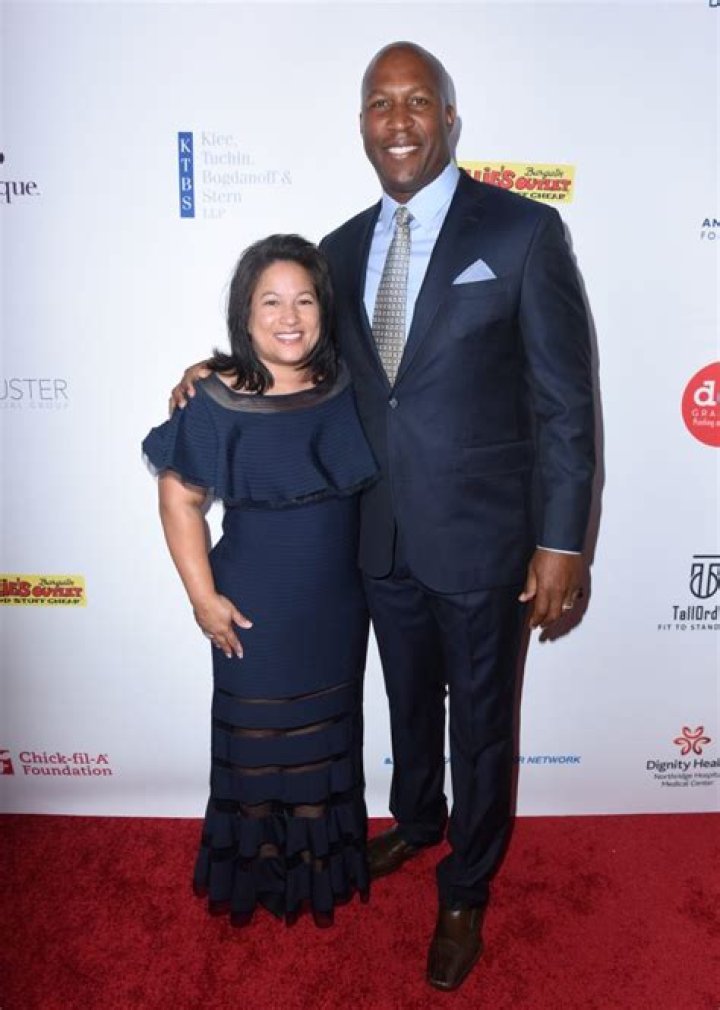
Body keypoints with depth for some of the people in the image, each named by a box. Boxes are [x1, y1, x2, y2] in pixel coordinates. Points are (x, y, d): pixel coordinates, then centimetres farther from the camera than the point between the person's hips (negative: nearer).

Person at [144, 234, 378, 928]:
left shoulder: (346, 388, -6)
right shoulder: (219, 402, -16)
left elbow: (371, 479, 7)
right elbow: (179, 499, -10)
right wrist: (204, 597, -11)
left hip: (338, 602, 4)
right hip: (256, 606, -3)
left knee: (325, 733, 20)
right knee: (257, 735, 15)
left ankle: (320, 863, 45)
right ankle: (261, 867, 41)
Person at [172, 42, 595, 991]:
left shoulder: (524, 231, -10)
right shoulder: (343, 247, 5)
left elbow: (566, 402, -11)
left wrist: (561, 541, -12)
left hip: (481, 538, -4)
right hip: (385, 538, 5)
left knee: (481, 722, 14)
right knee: (409, 700, 24)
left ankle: (464, 894, 40)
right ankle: (415, 821, 54)